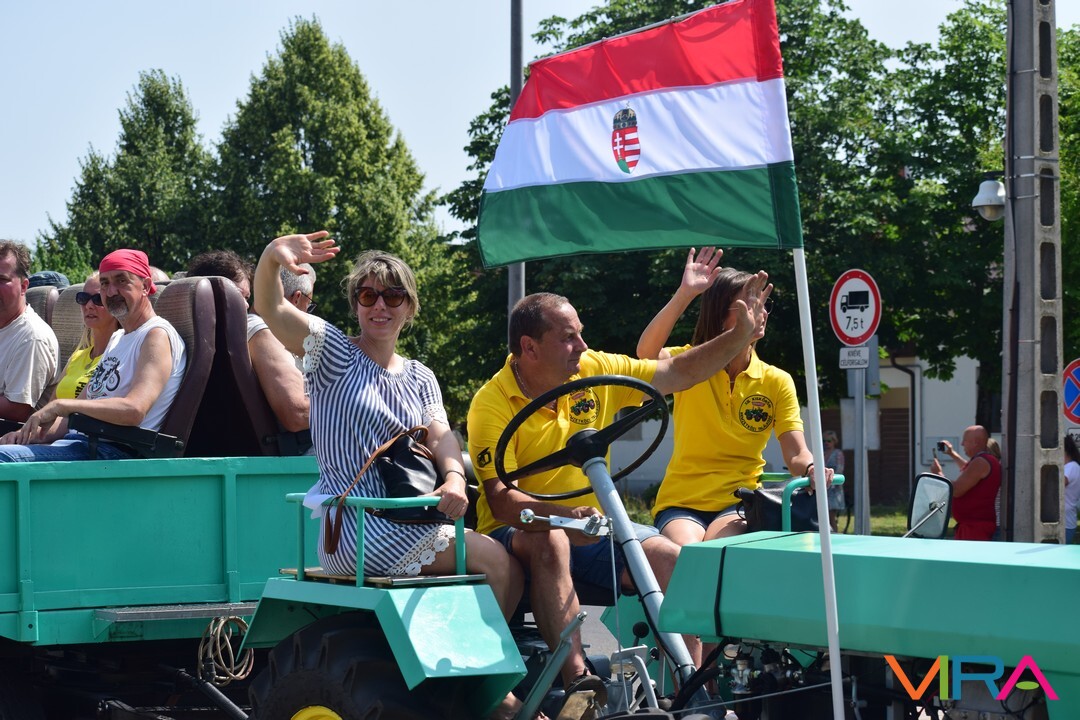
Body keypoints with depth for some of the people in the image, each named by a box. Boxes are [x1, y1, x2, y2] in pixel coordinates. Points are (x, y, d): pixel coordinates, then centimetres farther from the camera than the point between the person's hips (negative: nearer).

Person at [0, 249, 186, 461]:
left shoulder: (157, 336, -7)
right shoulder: (117, 338, 24)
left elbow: (134, 410, -24)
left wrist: (60, 405, -17)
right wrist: (35, 433, 4)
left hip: (115, 451, -10)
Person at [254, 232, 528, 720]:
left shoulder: (419, 378, 18)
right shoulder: (333, 352, 0)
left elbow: (441, 435, 2)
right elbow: (270, 308, -16)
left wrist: (453, 478, -22)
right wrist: (272, 259, -38)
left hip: (405, 523, 7)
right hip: (357, 529, -7)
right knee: (500, 565, -15)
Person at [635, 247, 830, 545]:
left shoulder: (777, 382, 4)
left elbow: (797, 454, -5)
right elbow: (647, 353, -23)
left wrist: (811, 468, -30)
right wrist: (685, 293, -30)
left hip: (739, 502, 0)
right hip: (681, 501, 0)